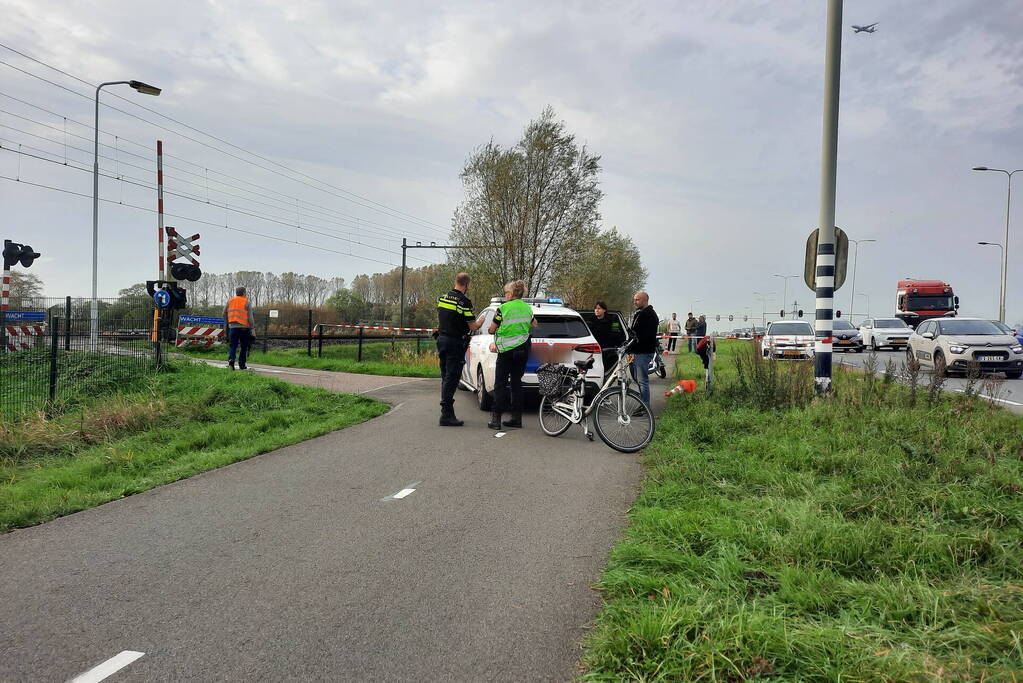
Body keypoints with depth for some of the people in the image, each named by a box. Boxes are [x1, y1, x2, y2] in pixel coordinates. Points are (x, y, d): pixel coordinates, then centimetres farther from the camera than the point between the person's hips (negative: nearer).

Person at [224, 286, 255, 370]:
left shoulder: (230, 301, 10)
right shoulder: (247, 302, -1)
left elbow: (224, 314, 14)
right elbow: (250, 317, -6)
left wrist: (228, 322, 27)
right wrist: (252, 329, -4)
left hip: (233, 327, 2)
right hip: (244, 327, -2)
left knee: (232, 345, 4)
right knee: (244, 347, 8)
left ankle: (231, 360, -18)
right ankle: (241, 365, 8)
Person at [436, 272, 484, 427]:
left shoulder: (442, 298, 8)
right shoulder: (464, 302, -16)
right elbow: (473, 326, -13)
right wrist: (481, 322, 7)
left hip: (442, 339, 8)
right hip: (455, 343, -8)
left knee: (446, 377, 14)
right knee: (452, 378, -6)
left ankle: (448, 413, 20)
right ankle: (446, 415, -8)